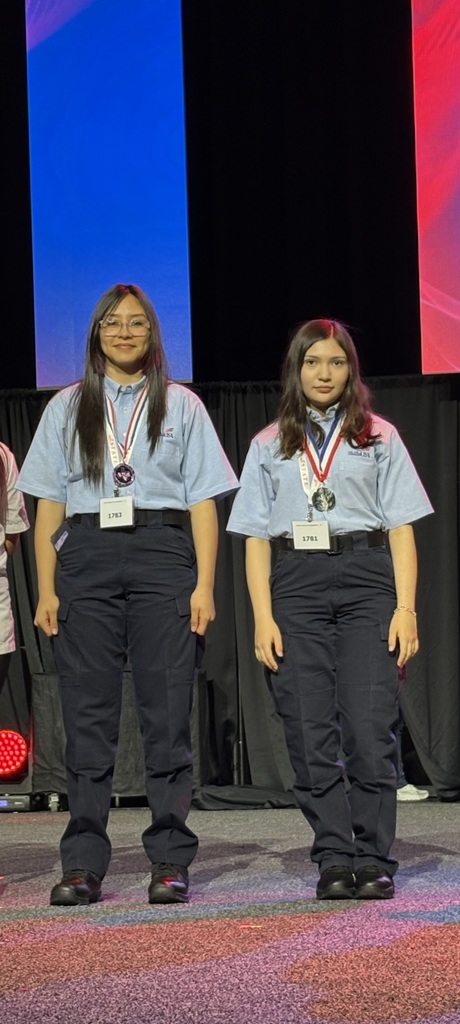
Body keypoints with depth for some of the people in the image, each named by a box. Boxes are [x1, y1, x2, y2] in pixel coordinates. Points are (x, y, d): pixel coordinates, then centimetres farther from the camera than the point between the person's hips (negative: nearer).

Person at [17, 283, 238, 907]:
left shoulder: (181, 406, 12)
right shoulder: (67, 408, 14)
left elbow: (202, 500, 6)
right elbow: (49, 503, 10)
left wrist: (204, 585, -3)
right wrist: (46, 590, 1)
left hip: (162, 553, -1)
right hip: (85, 555, 1)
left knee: (166, 712, -3)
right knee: (88, 714, 0)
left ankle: (170, 863, 1)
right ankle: (82, 866, 3)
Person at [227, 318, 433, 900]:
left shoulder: (379, 438, 12)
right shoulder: (269, 446, 15)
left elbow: (401, 529, 7)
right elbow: (255, 538, 10)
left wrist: (405, 608, -4)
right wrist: (263, 616, -2)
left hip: (366, 576, -1)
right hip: (295, 583, 1)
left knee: (369, 730, -9)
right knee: (311, 737, -3)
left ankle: (373, 862, -2)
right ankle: (334, 861, 2)